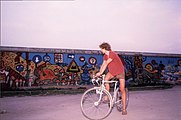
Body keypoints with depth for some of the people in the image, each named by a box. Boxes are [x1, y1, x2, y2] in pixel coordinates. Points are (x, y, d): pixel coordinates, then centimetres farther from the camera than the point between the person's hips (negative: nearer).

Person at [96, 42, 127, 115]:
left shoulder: (112, 54, -26)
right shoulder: (105, 56, 0)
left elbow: (106, 64, -34)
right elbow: (103, 65, -3)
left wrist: (100, 73, -39)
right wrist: (99, 73, -15)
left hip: (120, 72, -6)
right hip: (112, 72, 6)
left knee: (122, 90, -5)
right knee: (105, 79, -24)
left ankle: (124, 108, 3)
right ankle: (107, 96, -9)